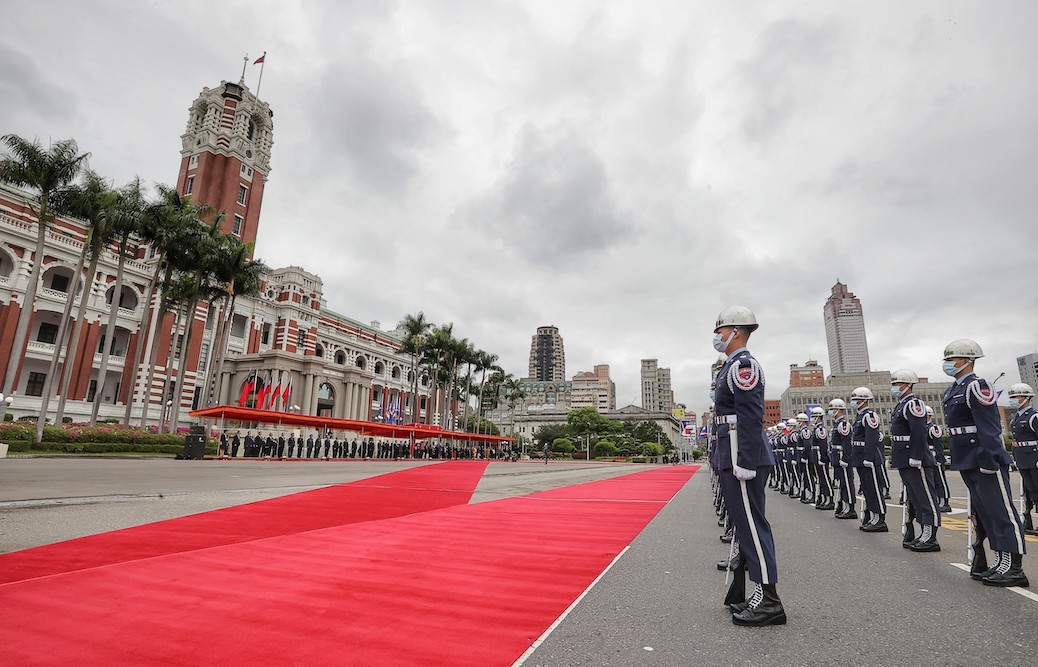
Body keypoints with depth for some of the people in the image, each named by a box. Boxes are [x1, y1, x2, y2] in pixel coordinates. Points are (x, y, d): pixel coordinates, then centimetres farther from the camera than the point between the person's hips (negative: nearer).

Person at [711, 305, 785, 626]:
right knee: (746, 524, 15)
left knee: (752, 525, -4)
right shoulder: (732, 367, 18)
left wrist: (745, 463, -22)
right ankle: (750, 592, 25)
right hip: (735, 460, 10)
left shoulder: (743, 365, -13)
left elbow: (751, 417, -21)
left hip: (743, 460, -10)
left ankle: (768, 601, 4)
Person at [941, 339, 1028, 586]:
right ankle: (1001, 564, 25)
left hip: (985, 462, -10)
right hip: (967, 462, 10)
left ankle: (1013, 568, 5)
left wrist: (988, 461, -22)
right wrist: (958, 458, 21)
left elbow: (989, 427, -20)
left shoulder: (976, 387, -14)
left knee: (1001, 511, -2)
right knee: (982, 511, 15)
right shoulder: (953, 390, 14)